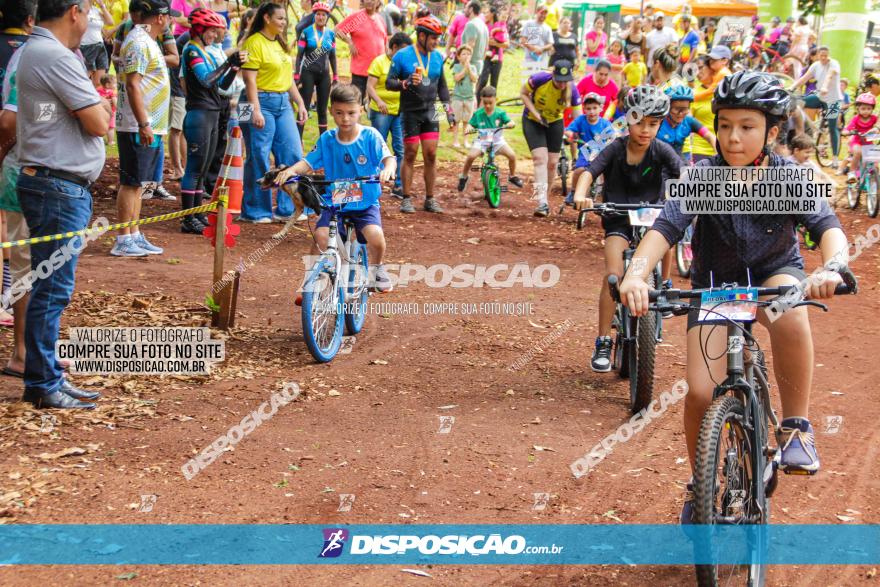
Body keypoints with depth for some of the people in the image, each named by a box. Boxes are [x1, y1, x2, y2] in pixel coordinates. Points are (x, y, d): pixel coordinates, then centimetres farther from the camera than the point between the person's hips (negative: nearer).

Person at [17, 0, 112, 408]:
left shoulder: (32, 50, 16)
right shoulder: (57, 57, -17)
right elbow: (99, 123, -16)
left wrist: (94, 102, -1)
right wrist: (101, 106, 3)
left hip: (46, 184, 10)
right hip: (60, 187, -10)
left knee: (51, 287, 15)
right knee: (53, 289, -4)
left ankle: (47, 377, 22)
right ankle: (42, 386, 2)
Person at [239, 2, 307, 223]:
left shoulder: (280, 44, 15)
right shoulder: (254, 43, -9)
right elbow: (249, 79, -15)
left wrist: (300, 102, 16)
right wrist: (255, 110, -22)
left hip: (283, 102, 8)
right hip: (262, 102, -8)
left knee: (293, 154, 4)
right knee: (259, 158, -2)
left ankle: (286, 208, 11)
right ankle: (255, 211, 8)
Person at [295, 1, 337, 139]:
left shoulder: (331, 34, 7)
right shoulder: (306, 32, -1)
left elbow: (332, 57, 12)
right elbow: (299, 55, -1)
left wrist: (335, 78, 8)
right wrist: (296, 76, -8)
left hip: (324, 75, 3)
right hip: (308, 73, -3)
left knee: (322, 109, 7)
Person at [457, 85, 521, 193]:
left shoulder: (500, 113, -7)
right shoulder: (478, 113, -7)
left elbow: (512, 122, -10)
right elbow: (471, 124, -1)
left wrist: (509, 124, -34)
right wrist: (469, 128, -25)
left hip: (497, 140, 1)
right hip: (481, 140, -1)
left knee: (512, 155, -18)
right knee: (471, 156, -27)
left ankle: (512, 176, 12)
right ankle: (464, 176, 1)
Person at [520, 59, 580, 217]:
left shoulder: (572, 90, -23)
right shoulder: (540, 79, -28)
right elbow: (523, 93, -13)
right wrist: (536, 114, -23)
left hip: (555, 123, 3)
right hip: (532, 121, -3)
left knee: (552, 163, 2)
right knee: (540, 158, -18)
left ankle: (544, 197, 23)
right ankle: (542, 202, -25)